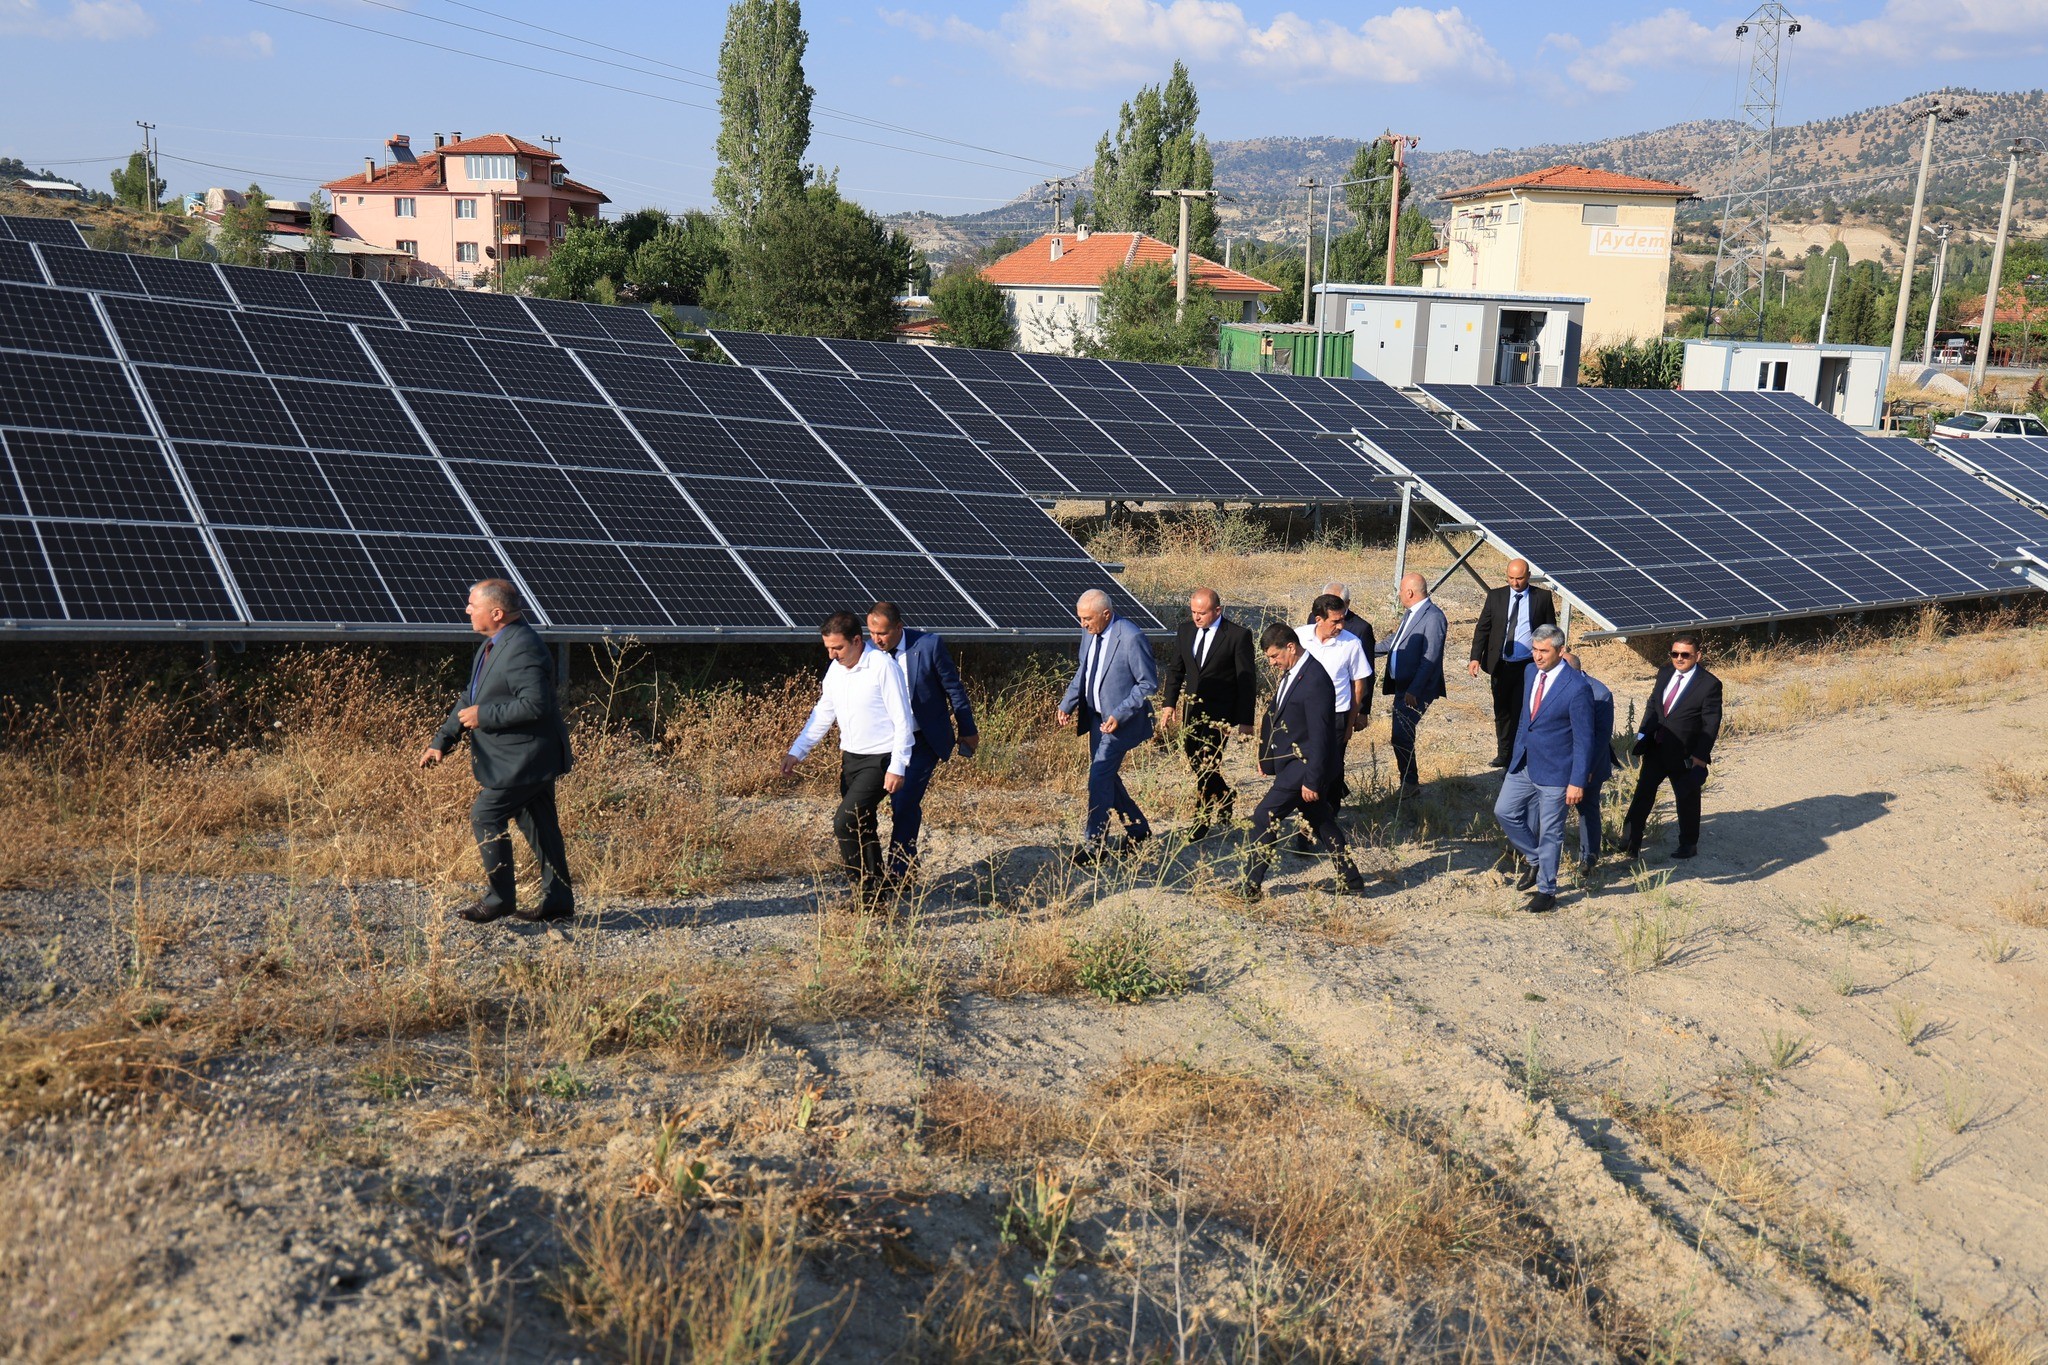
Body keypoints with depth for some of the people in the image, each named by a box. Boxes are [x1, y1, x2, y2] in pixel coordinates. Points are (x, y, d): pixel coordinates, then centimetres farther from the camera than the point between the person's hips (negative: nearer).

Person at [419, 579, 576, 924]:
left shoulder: (523, 648, -21)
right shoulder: (491, 645, 14)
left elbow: (535, 704, -28)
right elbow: (471, 699, 19)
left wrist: (484, 715, -20)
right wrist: (441, 740, 13)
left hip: (525, 757, -10)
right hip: (522, 757, 10)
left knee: (485, 817, -7)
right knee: (539, 825, 12)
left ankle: (500, 899, 2)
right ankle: (558, 901, 19)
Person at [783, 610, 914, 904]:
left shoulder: (883, 668, -16)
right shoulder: (835, 669, 6)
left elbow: (903, 721, -15)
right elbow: (822, 714, 15)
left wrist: (897, 767, -18)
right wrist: (796, 751, 7)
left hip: (879, 761, -8)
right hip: (850, 758, 8)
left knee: (845, 822, -17)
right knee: (861, 827, 15)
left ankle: (865, 889, -7)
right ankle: (877, 887, 28)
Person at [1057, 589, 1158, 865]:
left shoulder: (1131, 638, -21)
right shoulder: (1089, 633, 2)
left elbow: (1149, 683, -16)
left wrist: (1119, 715, -23)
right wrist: (1067, 704, 3)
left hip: (1120, 720, -8)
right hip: (1096, 717, 8)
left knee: (1099, 777, -12)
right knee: (1106, 776, 14)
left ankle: (1094, 844, -6)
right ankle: (1137, 828, 32)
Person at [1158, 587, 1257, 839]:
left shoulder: (1238, 635, -10)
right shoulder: (1186, 630, 6)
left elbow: (1247, 680, -9)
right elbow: (1175, 669, 14)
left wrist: (1245, 720, -11)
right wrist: (1169, 703, 2)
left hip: (1220, 712, -6)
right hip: (1192, 710, 6)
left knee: (1207, 763, -7)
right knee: (1195, 760, 10)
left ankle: (1202, 822, 6)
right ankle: (1225, 797, 33)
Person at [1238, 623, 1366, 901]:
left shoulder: (1315, 680, -22)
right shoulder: (1291, 673, 8)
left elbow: (1320, 735, -23)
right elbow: (1277, 718, 17)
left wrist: (1312, 780, -21)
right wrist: (1266, 758, 17)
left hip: (1304, 765, -10)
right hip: (1291, 763, 10)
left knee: (1263, 818, -7)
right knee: (1320, 823, 17)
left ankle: (1250, 886, 1)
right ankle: (1351, 880, 27)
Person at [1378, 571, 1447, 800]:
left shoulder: (1433, 617, -19)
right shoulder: (1410, 612, 11)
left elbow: (1430, 659, -23)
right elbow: (1395, 641, 28)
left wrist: (1414, 690, -25)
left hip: (1415, 691, -10)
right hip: (1402, 687, 10)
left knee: (1401, 737, -10)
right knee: (1401, 736, 15)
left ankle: (1410, 785, 2)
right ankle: (1409, 783, 26)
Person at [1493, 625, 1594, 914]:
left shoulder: (1576, 687, -20)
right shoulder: (1531, 672, 2)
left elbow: (1583, 738, -16)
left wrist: (1577, 782, -16)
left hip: (1554, 771, -7)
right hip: (1524, 763, 7)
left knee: (1550, 832, 4)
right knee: (1504, 811, 10)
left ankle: (1547, 892, 19)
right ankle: (1534, 859, 32)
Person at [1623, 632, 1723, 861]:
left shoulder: (1710, 684, -15)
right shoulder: (1665, 673, 3)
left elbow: (1711, 724, -15)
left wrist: (1700, 756, -18)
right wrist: (1642, 735, 4)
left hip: (1685, 755, -5)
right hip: (1655, 748, 5)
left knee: (1687, 800, 11)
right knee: (1643, 793, 7)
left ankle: (1689, 844, 29)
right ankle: (1631, 840, 14)